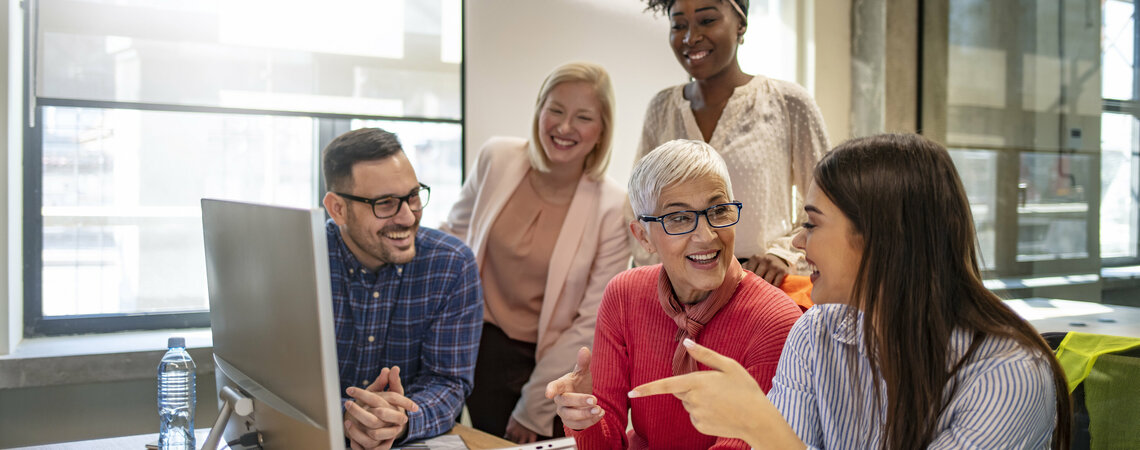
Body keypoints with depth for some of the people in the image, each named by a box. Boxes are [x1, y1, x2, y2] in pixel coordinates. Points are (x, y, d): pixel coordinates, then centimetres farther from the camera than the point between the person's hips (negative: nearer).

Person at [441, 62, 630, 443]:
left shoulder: (613, 209, -15)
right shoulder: (497, 158, -7)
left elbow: (591, 323, -11)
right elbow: (454, 233, 8)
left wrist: (534, 409, -9)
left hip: (554, 362, -2)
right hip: (485, 345, 2)